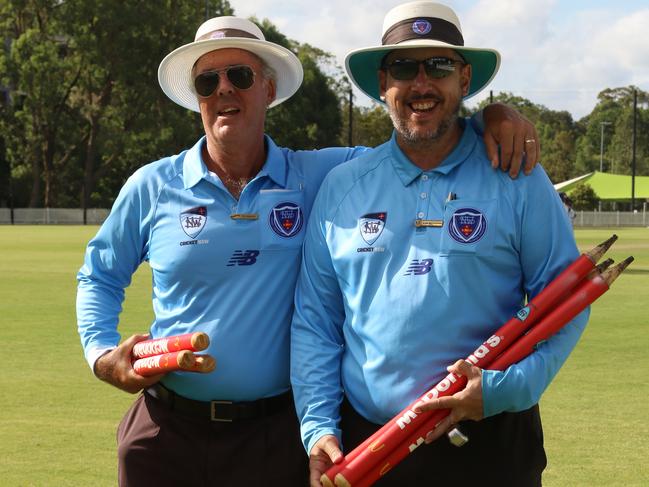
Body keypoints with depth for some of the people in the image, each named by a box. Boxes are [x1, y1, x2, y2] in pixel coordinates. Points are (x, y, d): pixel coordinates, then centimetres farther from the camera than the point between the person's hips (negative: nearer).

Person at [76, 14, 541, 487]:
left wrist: (490, 118, -11)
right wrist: (103, 354, 1)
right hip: (167, 429, 1)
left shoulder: (318, 177, 2)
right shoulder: (151, 187, 4)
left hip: (277, 431, 0)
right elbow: (99, 277, 16)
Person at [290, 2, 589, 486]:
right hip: (362, 442, 2)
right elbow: (314, 321, 6)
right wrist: (319, 427, -4)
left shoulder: (518, 183, -2)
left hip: (488, 445, -2)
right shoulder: (340, 188, 5)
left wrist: (505, 388, -17)